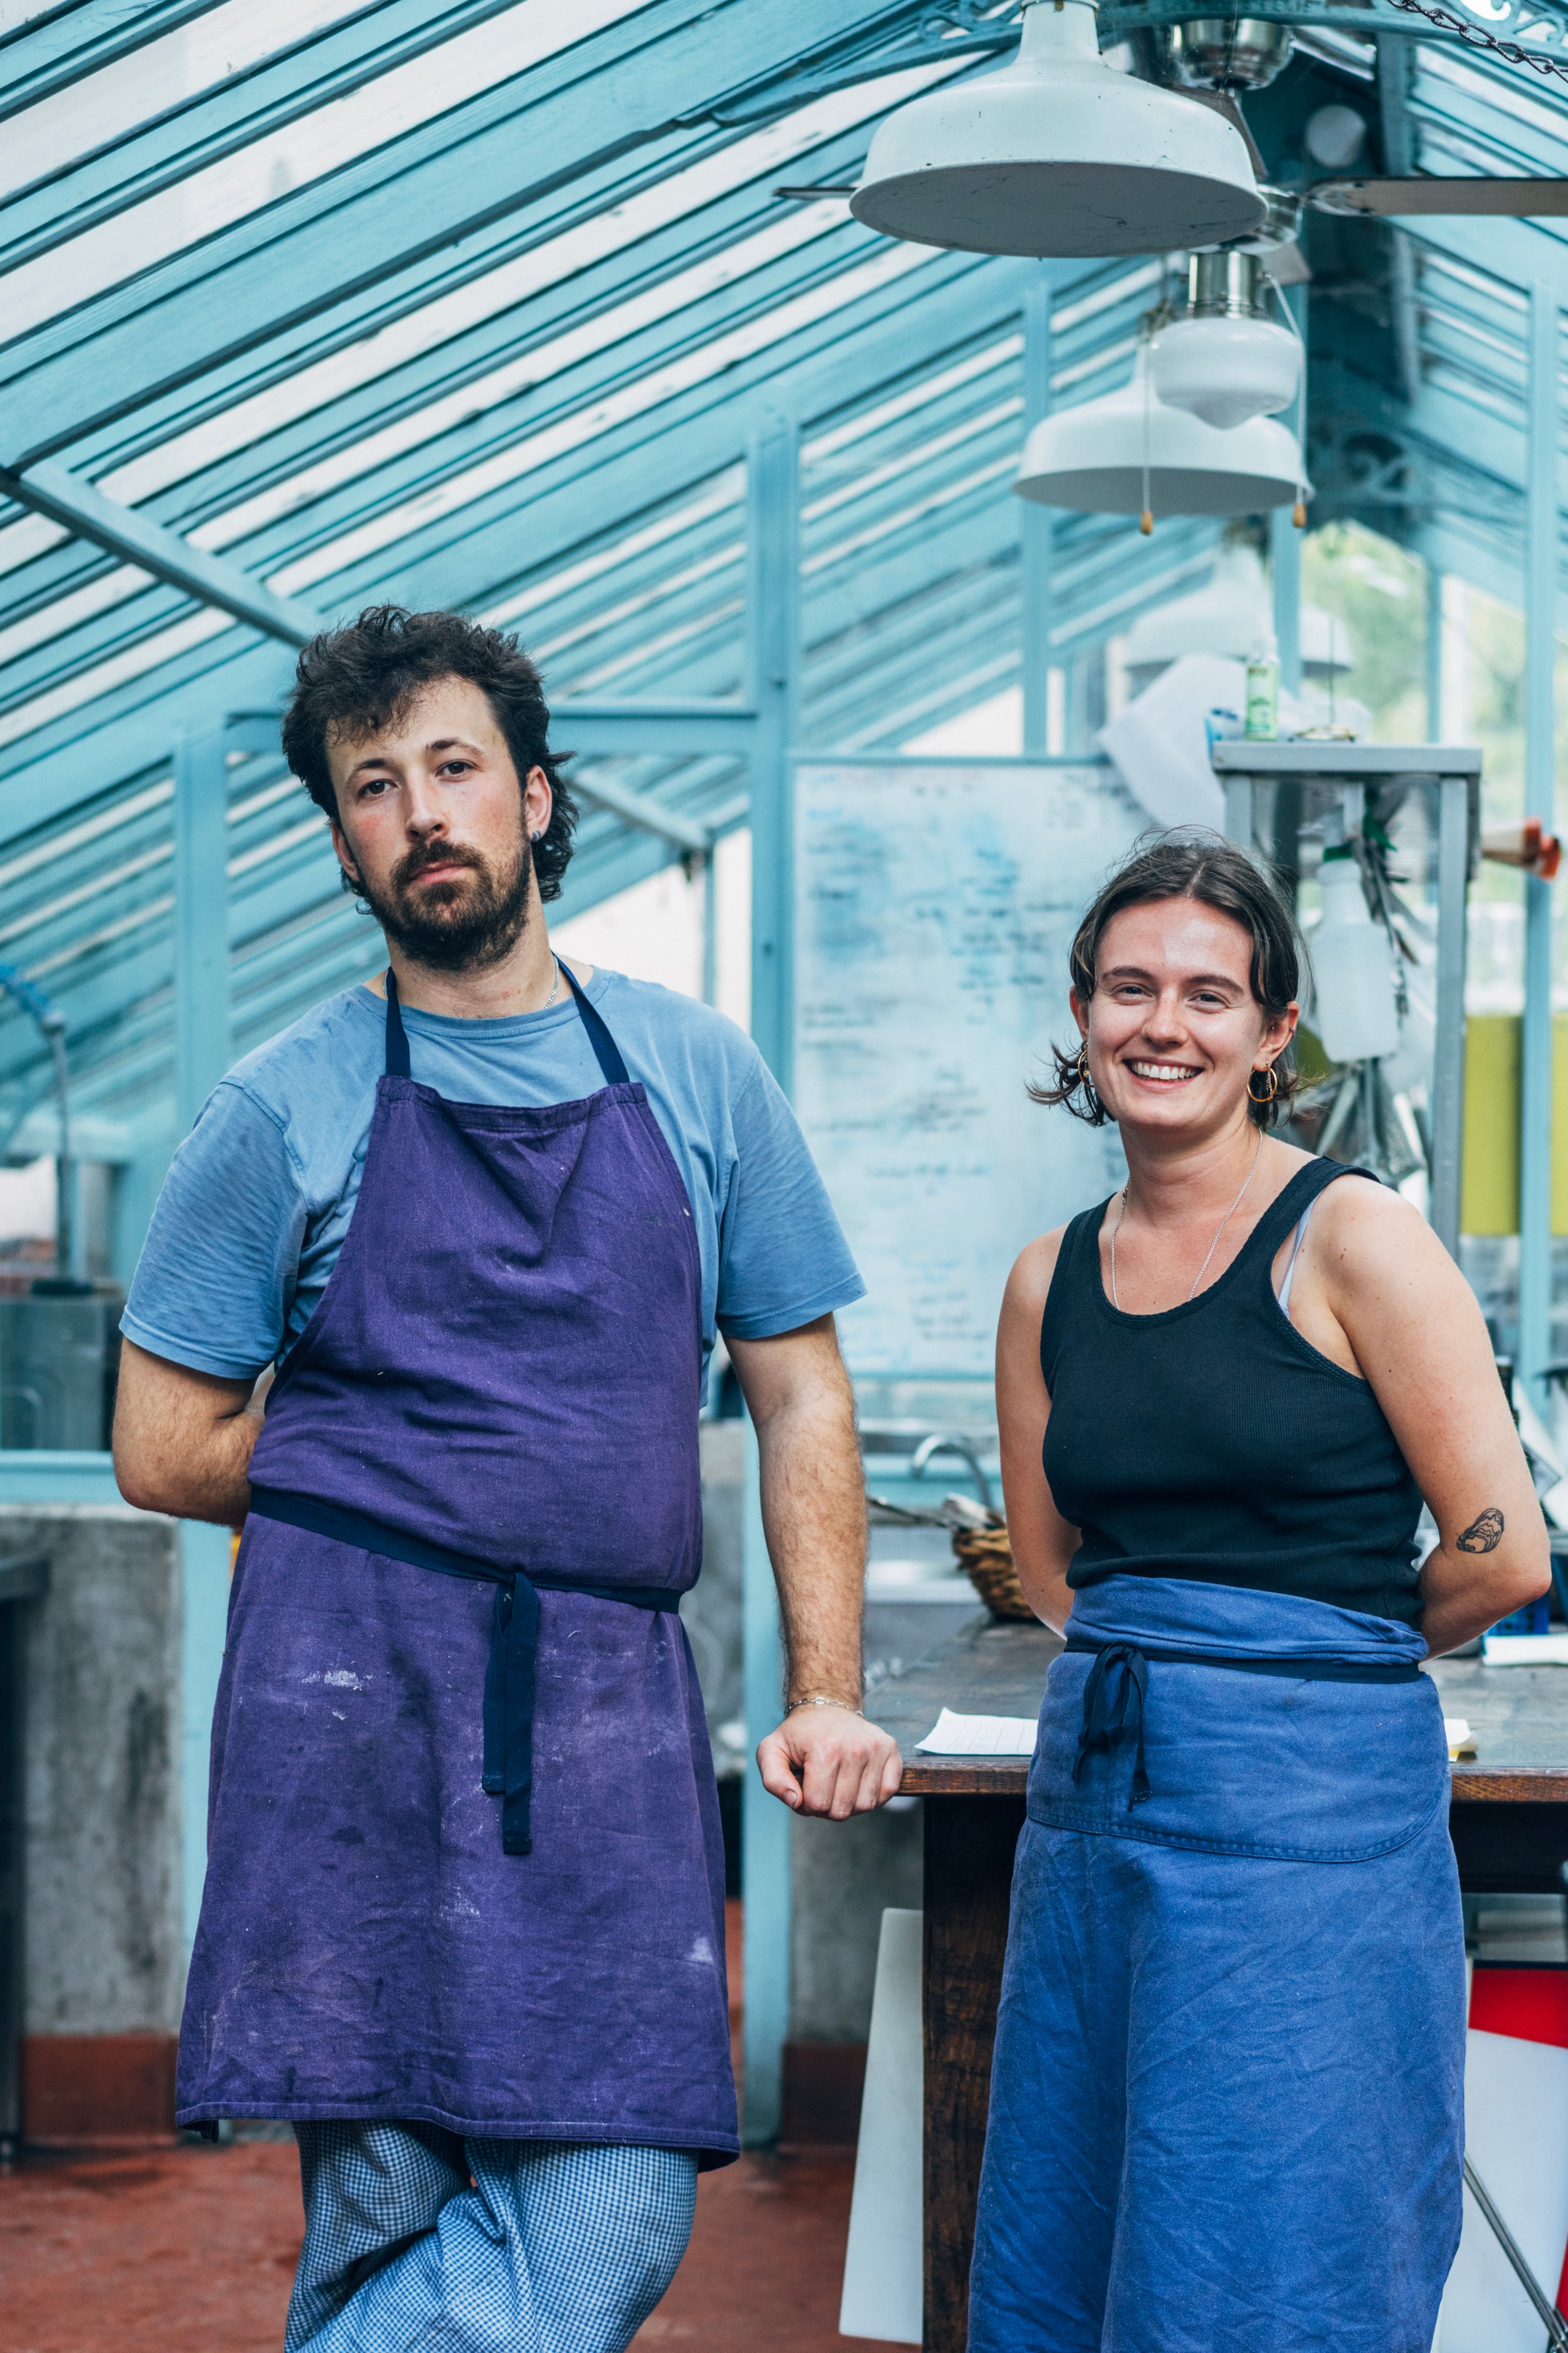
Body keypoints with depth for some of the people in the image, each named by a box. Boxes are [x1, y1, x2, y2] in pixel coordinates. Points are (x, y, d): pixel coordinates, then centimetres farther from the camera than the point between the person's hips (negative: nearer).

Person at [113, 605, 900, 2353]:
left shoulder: (694, 1075, 12)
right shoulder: (285, 1110, 4)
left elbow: (797, 1394, 14)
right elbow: (166, 1451, 8)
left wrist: (826, 1687, 6)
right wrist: (388, 1497, 10)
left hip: (614, 1702, 2)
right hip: (358, 1686, -2)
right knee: (387, 2203, -5)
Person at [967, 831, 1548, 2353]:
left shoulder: (1351, 1241, -8)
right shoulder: (1050, 1281, 9)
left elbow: (1502, 1555, -8)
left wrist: (1321, 1652, 6)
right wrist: (1157, 1657, 10)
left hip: (1309, 1819, -6)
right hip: (1095, 1804, 6)